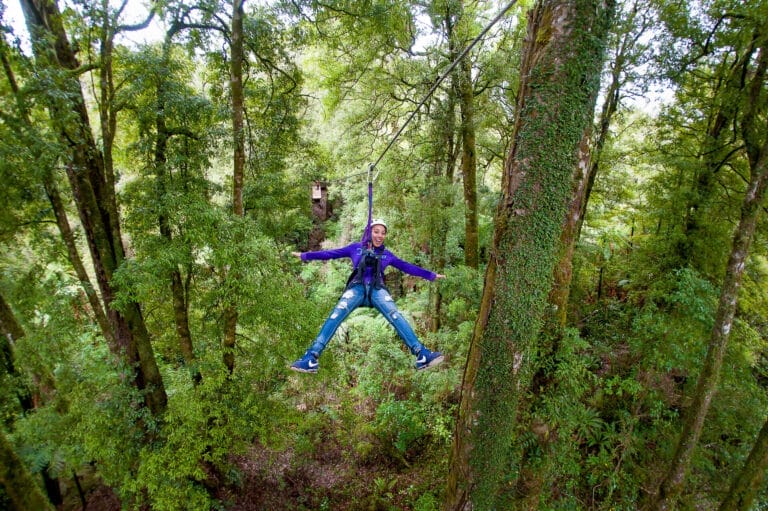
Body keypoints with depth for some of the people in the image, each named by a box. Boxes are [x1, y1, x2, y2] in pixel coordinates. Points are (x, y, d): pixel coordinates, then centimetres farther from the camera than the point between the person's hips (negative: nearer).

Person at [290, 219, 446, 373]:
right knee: (335, 316, -26)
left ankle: (422, 354, -33)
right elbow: (332, 253, 18)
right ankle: (311, 358, -32)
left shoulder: (387, 255, 22)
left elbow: (408, 267, 24)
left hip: (377, 290, 1)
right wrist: (305, 255, 16)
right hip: (357, 288, -1)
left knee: (396, 316, -25)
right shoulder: (356, 248, 18)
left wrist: (431, 275, 22)